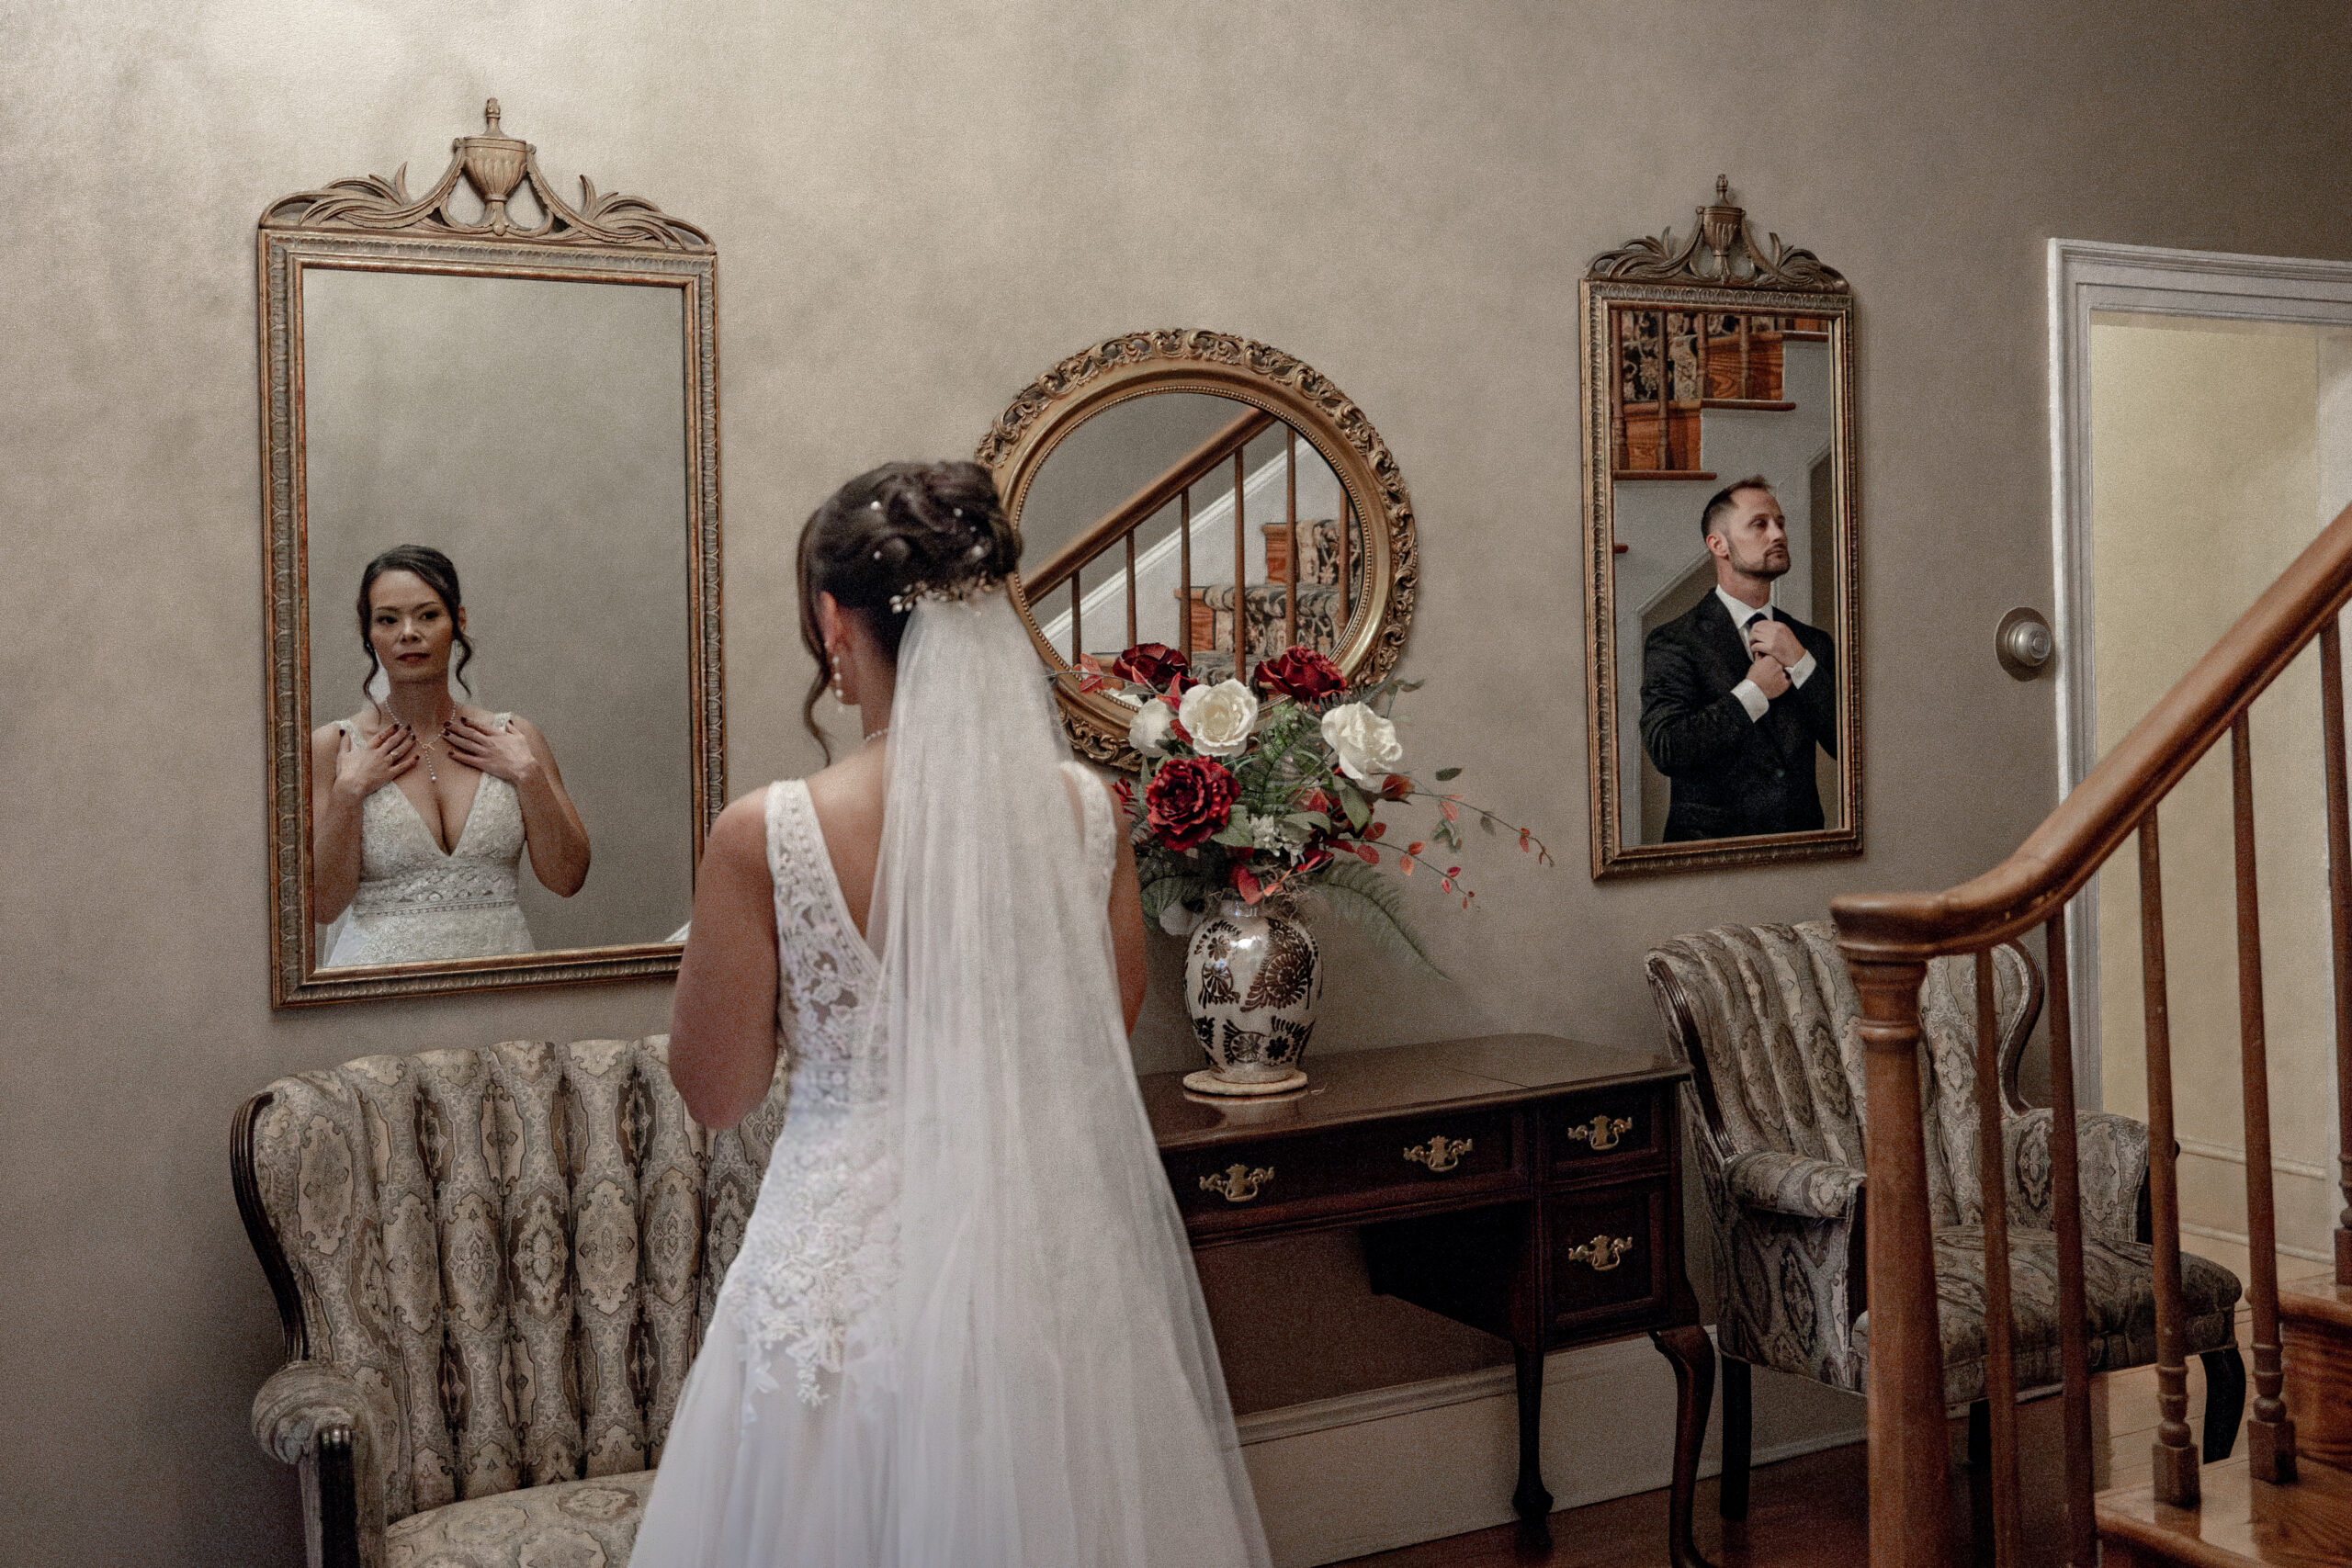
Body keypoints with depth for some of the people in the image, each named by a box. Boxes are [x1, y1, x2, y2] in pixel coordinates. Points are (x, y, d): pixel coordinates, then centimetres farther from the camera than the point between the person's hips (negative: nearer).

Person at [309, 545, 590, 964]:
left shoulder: (514, 738, 8)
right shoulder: (330, 747, 3)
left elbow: (567, 878, 4)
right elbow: (322, 905, -1)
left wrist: (527, 773, -3)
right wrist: (349, 792, -8)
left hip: (499, 970, 1)